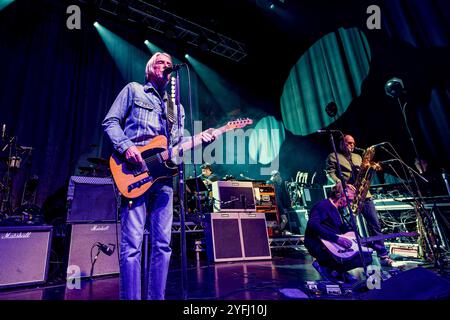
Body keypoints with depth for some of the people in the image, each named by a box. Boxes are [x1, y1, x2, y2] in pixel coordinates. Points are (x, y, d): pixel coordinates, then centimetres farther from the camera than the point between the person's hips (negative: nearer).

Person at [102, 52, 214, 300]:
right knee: (132, 244, -8)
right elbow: (110, 122, 5)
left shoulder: (176, 107, 26)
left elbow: (180, 143, 18)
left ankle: (156, 297, 17)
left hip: (163, 175, 5)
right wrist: (126, 146, -13)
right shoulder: (133, 90, 14)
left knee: (162, 244, 5)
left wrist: (200, 140, -2)